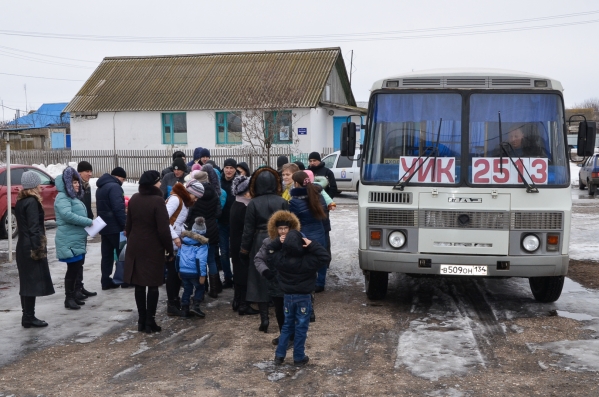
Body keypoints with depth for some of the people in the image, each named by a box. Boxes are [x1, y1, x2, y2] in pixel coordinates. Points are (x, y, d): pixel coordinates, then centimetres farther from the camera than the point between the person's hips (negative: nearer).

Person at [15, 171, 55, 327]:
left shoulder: (20, 201, 13)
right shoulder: (32, 202, -15)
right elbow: (34, 228, -20)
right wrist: (38, 248, -18)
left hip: (23, 246, 9)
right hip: (31, 247, -9)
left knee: (26, 282, 12)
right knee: (33, 282, -5)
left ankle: (27, 316, 18)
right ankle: (29, 318, -2)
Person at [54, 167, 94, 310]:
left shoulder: (74, 197, 20)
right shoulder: (62, 198, -13)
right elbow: (67, 215, -28)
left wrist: (87, 223, 10)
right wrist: (88, 222, -24)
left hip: (78, 239, 10)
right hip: (70, 240, -10)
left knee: (77, 268, 13)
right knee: (72, 269, -7)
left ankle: (72, 296, 22)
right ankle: (69, 299, 0)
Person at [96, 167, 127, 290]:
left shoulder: (101, 187, 17)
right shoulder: (114, 187, -16)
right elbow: (118, 208, -22)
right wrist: (126, 225, -19)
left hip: (104, 226, 9)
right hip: (115, 227, -9)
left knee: (107, 255, 9)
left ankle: (106, 281, 9)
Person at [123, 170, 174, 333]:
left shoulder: (134, 199, 3)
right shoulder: (157, 200, -17)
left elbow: (129, 224, 10)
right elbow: (163, 229, -17)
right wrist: (170, 249, -8)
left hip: (135, 247, 6)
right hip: (153, 249, -6)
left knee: (139, 285, 11)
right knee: (153, 285, 4)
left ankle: (141, 320, 17)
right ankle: (150, 322, 5)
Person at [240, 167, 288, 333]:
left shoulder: (253, 204, -7)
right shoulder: (282, 202, -3)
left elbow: (248, 229, -4)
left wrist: (244, 249, 5)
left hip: (260, 244, -1)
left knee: (261, 282, 6)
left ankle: (264, 320, 4)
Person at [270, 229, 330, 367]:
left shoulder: (280, 259, -12)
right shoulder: (308, 260, -22)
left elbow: (269, 251, 7)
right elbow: (326, 257, -19)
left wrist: (278, 242, -6)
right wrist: (312, 245, -24)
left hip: (287, 297, 4)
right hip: (303, 298, -4)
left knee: (287, 325, 18)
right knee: (301, 327, 7)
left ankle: (279, 355, 17)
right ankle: (299, 358, 14)